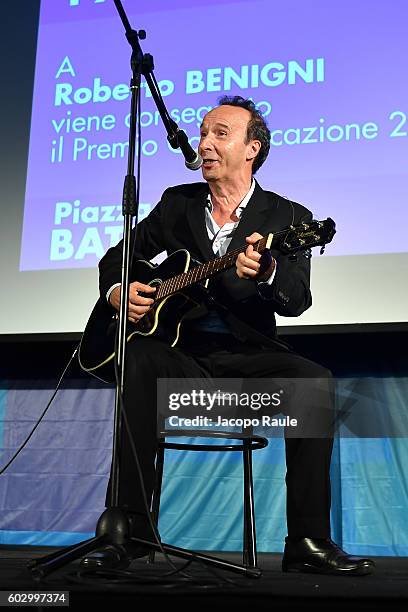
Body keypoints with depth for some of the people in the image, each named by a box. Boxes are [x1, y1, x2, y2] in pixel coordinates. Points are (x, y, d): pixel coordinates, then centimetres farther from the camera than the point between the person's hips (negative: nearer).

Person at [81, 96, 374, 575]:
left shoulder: (288, 217, 5)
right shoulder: (176, 203, 13)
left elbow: (296, 301, -10)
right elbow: (117, 256, 21)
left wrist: (266, 273, -34)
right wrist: (116, 291, -3)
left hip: (248, 356, -1)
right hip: (184, 352, 1)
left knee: (314, 380, -29)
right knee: (140, 358, -32)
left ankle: (308, 542, -20)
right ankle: (131, 527, -25)